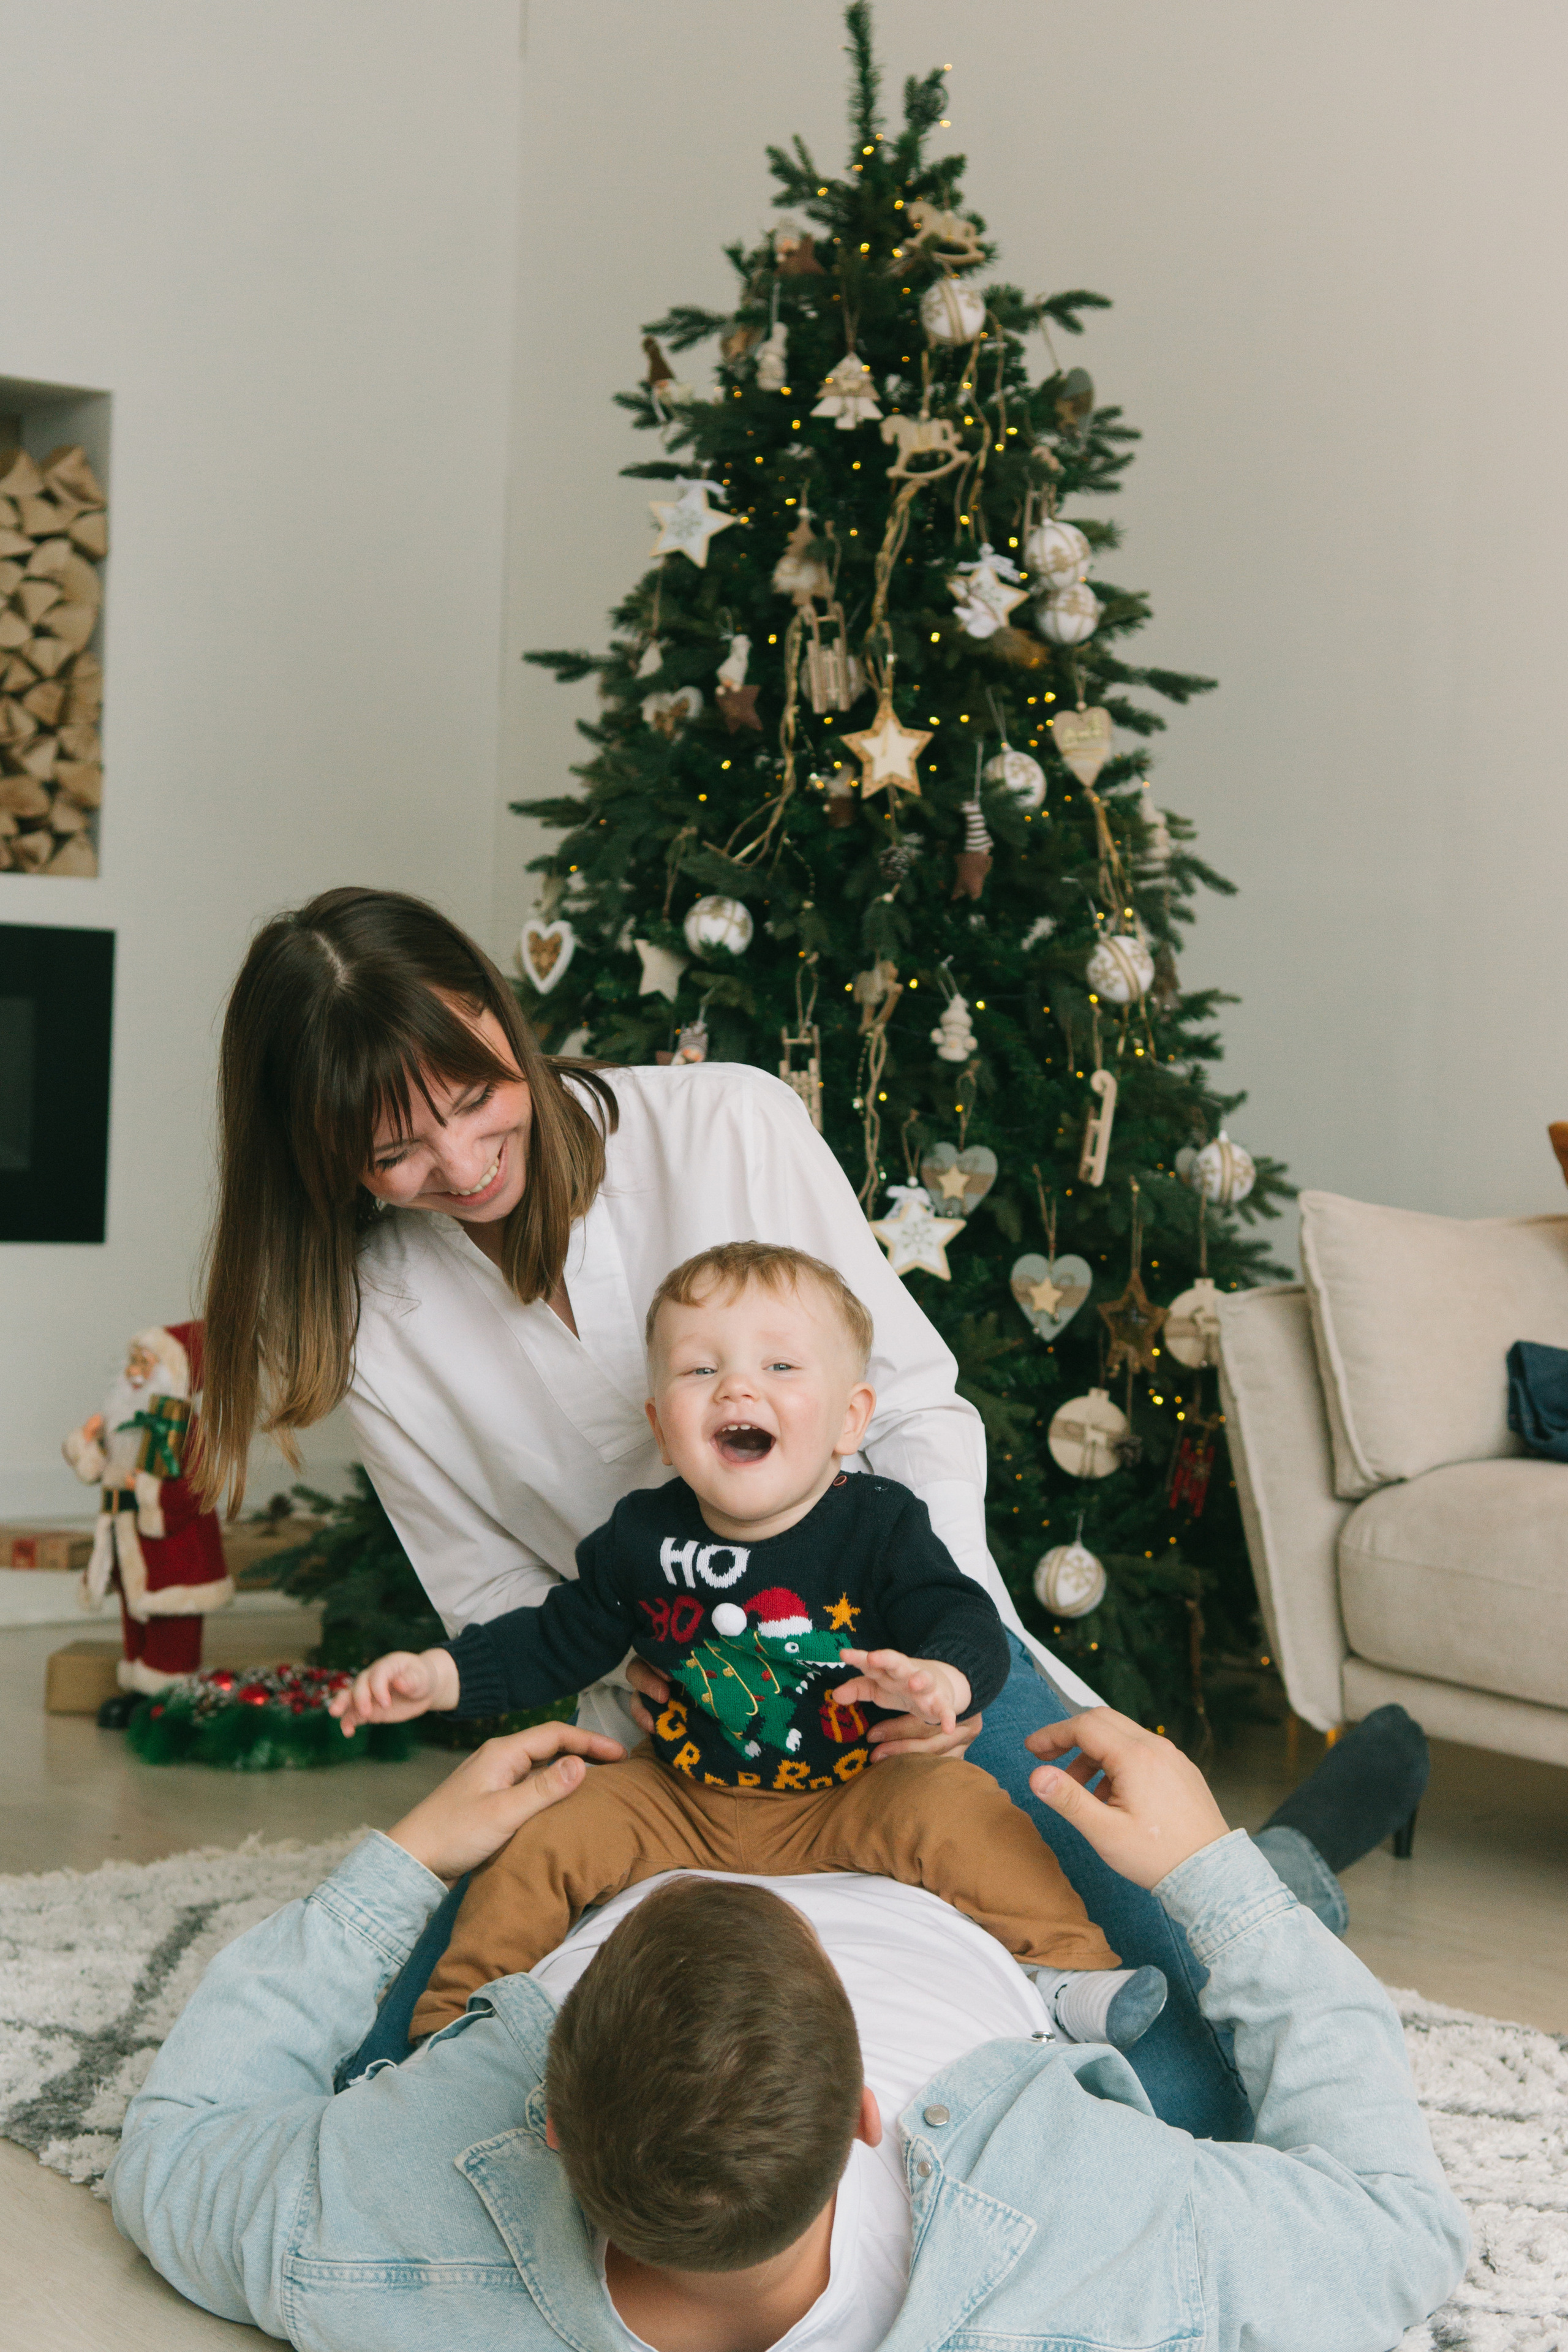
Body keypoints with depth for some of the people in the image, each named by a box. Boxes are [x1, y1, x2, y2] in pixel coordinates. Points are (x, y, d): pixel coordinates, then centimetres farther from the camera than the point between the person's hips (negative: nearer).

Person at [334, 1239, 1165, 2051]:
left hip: (848, 1799, -3)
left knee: (950, 1807, -27)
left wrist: (937, 1678, -45)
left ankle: (1059, 1964, -12)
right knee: (542, 1838, -10)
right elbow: (553, 1642, 7)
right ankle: (460, 2012, 8)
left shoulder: (879, 1526, -14)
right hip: (681, 1802, 3)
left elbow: (966, 1621, -21)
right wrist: (438, 1674, -4)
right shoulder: (641, 1540, -6)